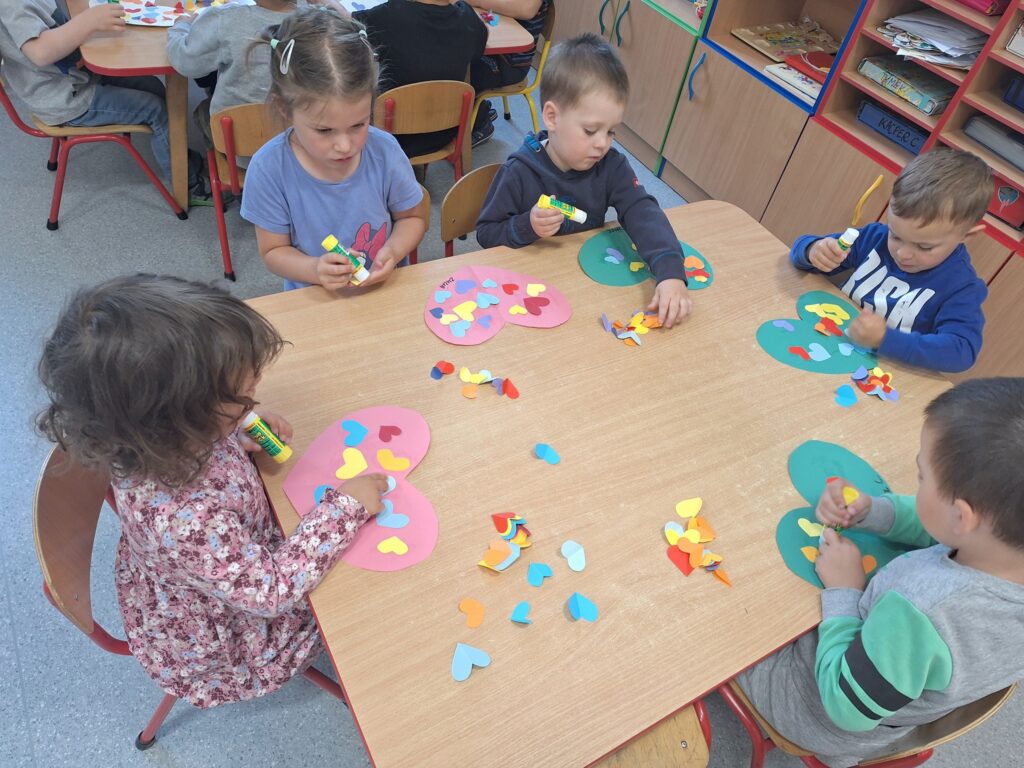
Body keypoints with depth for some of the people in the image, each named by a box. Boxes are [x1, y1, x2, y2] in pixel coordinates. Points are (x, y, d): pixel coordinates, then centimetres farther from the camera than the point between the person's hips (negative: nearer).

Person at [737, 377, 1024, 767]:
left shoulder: (920, 610, -46)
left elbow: (847, 710, -28)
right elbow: (934, 529, -1)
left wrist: (842, 591, -23)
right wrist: (870, 511, -15)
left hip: (828, 728, -6)